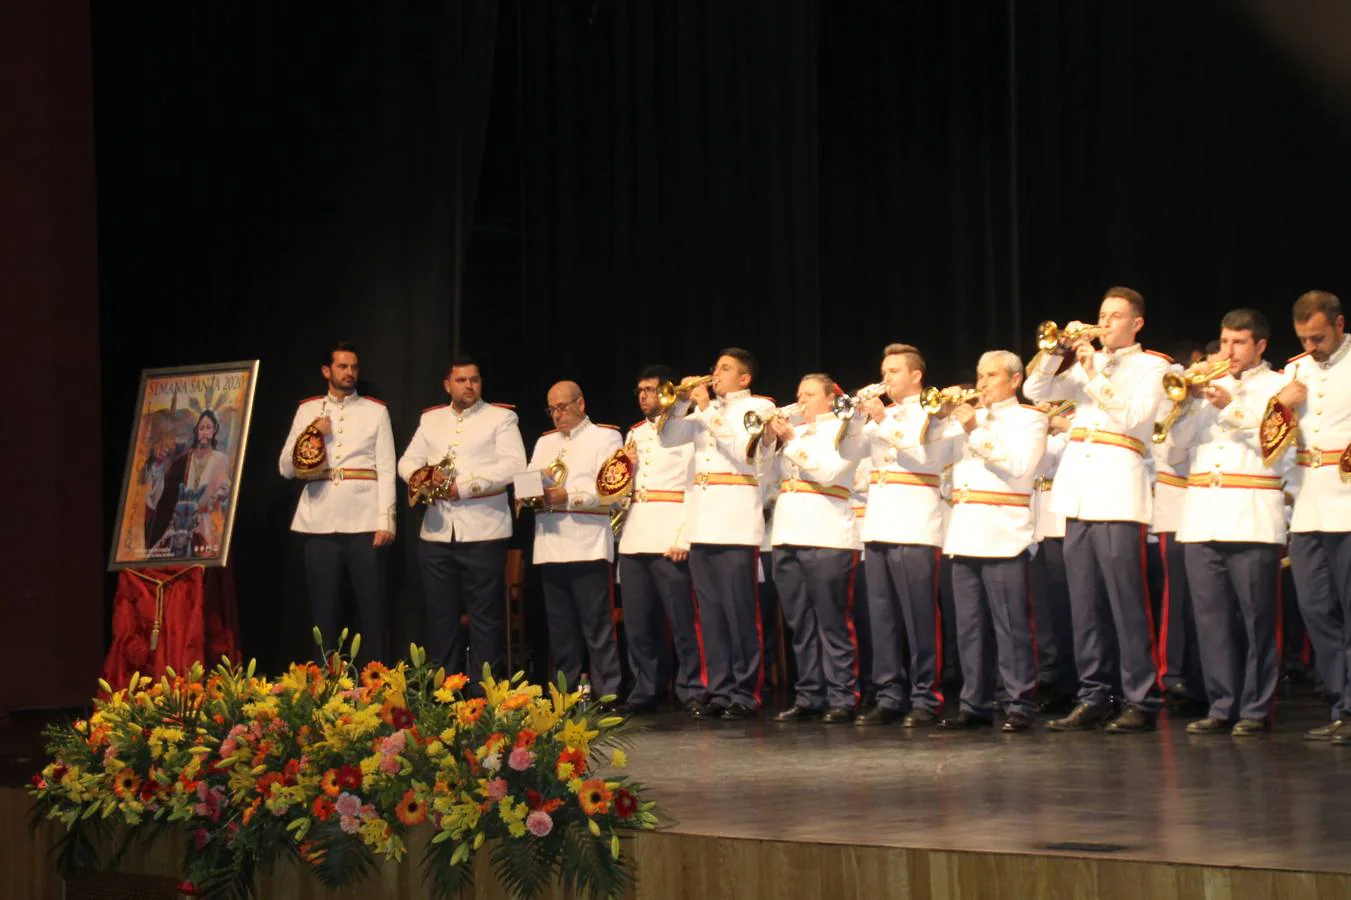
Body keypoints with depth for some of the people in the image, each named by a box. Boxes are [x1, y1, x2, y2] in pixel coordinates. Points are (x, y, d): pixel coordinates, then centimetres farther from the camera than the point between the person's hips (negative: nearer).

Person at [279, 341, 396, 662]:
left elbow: (386, 470, 3)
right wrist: (311, 434, -5)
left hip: (364, 523, -1)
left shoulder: (376, 411, 9)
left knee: (372, 609, -2)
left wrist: (385, 521, -8)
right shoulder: (308, 410, 13)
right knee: (325, 611, 4)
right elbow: (285, 468, 10)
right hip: (321, 523, 1)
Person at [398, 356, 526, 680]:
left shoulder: (501, 418, 2)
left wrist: (464, 486, -15)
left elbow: (514, 465, -11)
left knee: (485, 617, -3)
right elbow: (407, 462, 16)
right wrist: (425, 476, -8)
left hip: (482, 531, -4)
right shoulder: (430, 420, 17)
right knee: (440, 615, 7)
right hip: (437, 532, 5)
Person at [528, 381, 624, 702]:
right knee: (560, 628, 7)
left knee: (597, 626, -6)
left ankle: (606, 693, -4)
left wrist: (569, 497, -16)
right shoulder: (544, 442, 25)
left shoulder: (605, 437, 6)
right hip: (550, 548, 6)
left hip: (588, 547, -6)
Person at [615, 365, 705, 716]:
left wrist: (684, 538, -14)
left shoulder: (685, 429, 2)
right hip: (634, 538, 6)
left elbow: (694, 486, -5)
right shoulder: (634, 435, 21)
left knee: (682, 620, -7)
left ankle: (692, 690, -4)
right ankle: (643, 690, 10)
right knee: (637, 622, 5)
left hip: (670, 538, -6)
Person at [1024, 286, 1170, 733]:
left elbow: (1132, 416, -10)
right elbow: (1036, 391, 14)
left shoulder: (1151, 366, 5)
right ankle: (1093, 698, 10)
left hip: (1117, 494, -6)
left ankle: (1141, 701, -7)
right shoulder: (1087, 363, 21)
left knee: (1127, 604, -8)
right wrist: (1059, 349, 2)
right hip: (1077, 493, 6)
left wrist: (1095, 371, -10)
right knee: (1084, 607, 6)